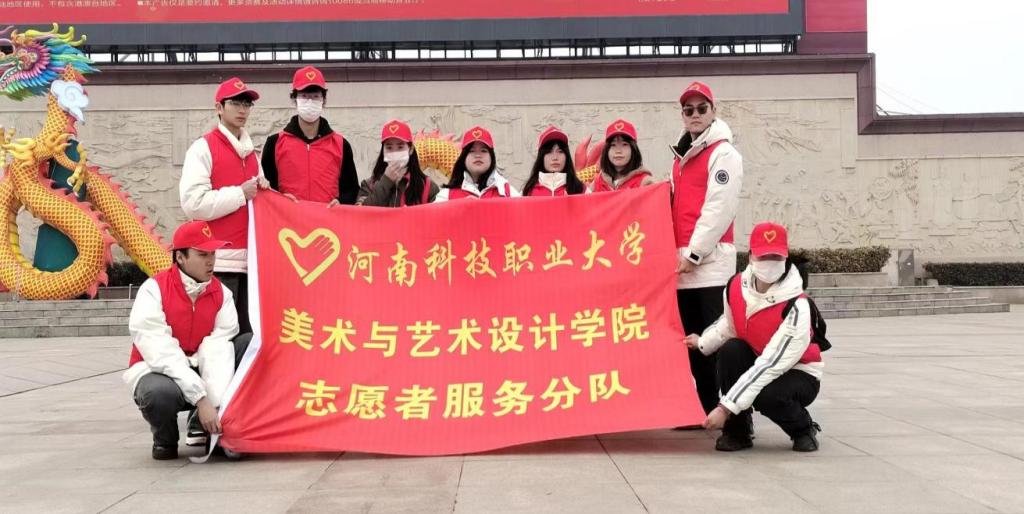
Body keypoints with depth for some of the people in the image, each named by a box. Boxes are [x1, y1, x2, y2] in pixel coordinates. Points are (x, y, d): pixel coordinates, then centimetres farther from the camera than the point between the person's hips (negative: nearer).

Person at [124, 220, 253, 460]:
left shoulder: (221, 292, -4)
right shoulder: (153, 290, -16)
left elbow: (218, 348, -16)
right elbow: (161, 352, -25)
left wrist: (217, 403, -30)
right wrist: (201, 399, -31)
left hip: (203, 371, 4)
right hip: (158, 371, -4)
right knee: (161, 392, -41)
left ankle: (213, 427, -7)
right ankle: (165, 439, -2)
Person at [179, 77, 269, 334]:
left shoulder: (250, 152, 20)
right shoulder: (203, 148, -3)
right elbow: (194, 203, -15)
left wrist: (263, 191, 6)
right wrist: (240, 194, -11)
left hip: (249, 257, 7)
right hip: (219, 259, -7)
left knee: (248, 331, 7)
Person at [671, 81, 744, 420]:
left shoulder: (723, 153, -4)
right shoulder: (681, 156, 20)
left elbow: (719, 209, -12)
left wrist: (693, 253, -14)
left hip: (710, 262, -8)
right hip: (683, 264, 8)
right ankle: (706, 407, 15)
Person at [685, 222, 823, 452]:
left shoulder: (796, 306, -31)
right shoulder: (736, 287, -13)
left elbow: (769, 366, -35)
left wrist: (725, 407, -38)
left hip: (799, 374, -5)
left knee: (767, 395, -35)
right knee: (730, 350, -25)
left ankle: (804, 429, 0)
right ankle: (737, 430, -8)